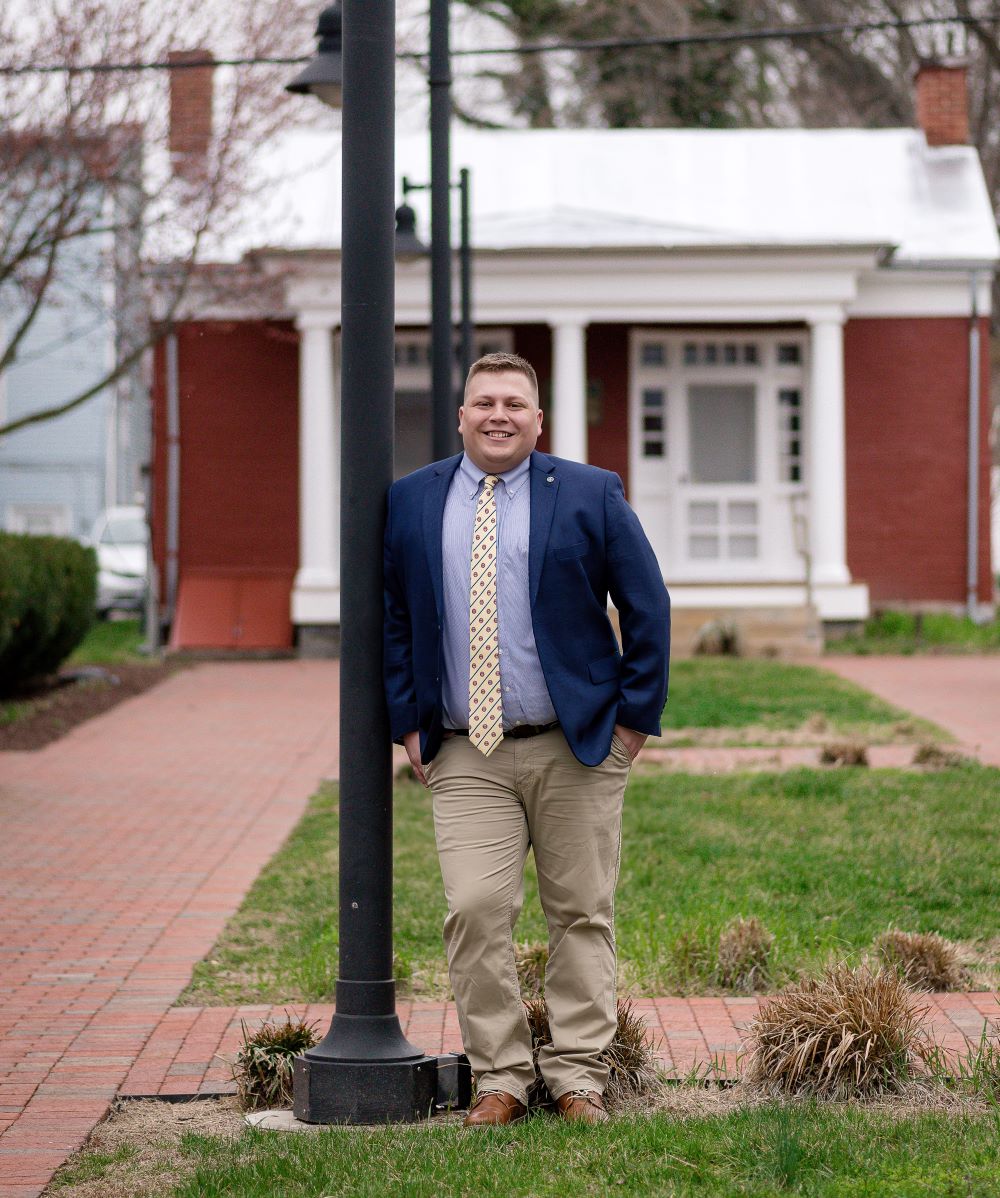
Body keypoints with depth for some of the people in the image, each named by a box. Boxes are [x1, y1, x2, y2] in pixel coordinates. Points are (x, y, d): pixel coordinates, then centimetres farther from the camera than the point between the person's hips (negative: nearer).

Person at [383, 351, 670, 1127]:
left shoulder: (590, 496, 2)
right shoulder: (411, 503, 7)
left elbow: (648, 610, 3)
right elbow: (388, 619, 12)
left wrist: (634, 718, -2)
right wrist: (408, 724, 4)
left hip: (577, 748, -1)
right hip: (464, 757, 1)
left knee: (582, 916, 4)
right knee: (475, 914, -8)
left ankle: (578, 1078, 11)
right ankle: (499, 1078, 1)